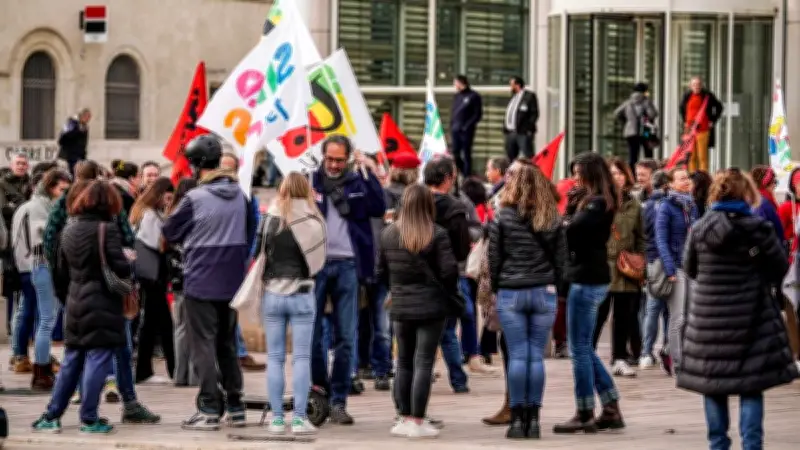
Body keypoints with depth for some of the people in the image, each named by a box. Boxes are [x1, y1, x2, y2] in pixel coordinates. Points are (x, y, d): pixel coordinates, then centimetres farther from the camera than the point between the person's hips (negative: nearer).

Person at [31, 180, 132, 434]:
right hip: (102, 305, -6)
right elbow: (120, 268, -17)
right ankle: (89, 419, 0)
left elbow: (62, 267, 14)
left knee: (71, 362, 14)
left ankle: (52, 416, 14)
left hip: (76, 304, 6)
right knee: (97, 361, -1)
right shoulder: (106, 230, -12)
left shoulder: (69, 230, 8)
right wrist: (128, 268, 3)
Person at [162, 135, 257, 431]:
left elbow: (169, 233, -4)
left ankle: (210, 409, -3)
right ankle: (235, 407, 16)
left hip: (201, 282, -6)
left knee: (203, 345, 0)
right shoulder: (240, 195, 3)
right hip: (232, 282, 6)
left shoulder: (195, 198, -15)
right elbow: (251, 232, 13)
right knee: (227, 343, 16)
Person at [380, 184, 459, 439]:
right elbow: (449, 270, -13)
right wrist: (450, 294, 4)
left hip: (400, 307, 4)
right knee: (424, 363, -1)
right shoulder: (437, 234, -11)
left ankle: (404, 418, 16)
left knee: (404, 363, 14)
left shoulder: (388, 234, 2)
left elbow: (382, 271, 8)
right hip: (431, 307, -4)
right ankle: (418, 421, -2)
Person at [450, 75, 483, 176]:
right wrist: (452, 125, 8)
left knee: (466, 154, -4)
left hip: (466, 130, -6)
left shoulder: (474, 96, -4)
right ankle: (464, 172, 18)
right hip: (455, 130, 6)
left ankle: (467, 176, 1)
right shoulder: (457, 96, 16)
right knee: (455, 153, 4)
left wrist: (467, 126, -13)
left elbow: (478, 114, -7)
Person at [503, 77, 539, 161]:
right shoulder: (513, 97, 20)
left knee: (528, 157, -10)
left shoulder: (529, 96, -2)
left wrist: (529, 128, -15)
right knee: (510, 158, 10)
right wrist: (505, 126, 10)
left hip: (523, 132, -8)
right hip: (510, 133, 8)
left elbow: (534, 113, -7)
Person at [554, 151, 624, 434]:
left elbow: (570, 231, -22)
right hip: (590, 277, 10)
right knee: (584, 349, 14)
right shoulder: (593, 201, 15)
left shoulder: (597, 203, -15)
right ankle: (611, 409, 16)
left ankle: (584, 415, 1)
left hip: (587, 280, -10)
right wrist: (572, 204, -2)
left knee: (579, 349, -4)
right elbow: (575, 228, 9)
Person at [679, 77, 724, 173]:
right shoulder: (687, 96, 9)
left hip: (703, 129, -4)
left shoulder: (707, 96, -3)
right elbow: (681, 108, 27)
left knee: (703, 156, -6)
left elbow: (719, 107, 6)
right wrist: (684, 121, 17)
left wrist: (713, 121, 2)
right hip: (689, 129, 4)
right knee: (691, 157, 3)